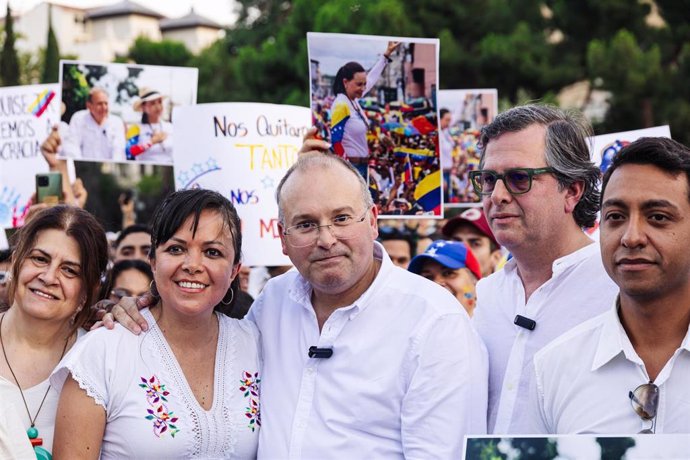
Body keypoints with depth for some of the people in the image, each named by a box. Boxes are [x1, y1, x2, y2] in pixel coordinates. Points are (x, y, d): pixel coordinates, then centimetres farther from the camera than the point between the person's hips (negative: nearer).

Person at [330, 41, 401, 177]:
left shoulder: (354, 100, 8)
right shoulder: (341, 105, -16)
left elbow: (372, 77, 25)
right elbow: (335, 142, -18)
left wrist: (387, 54, 32)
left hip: (362, 165, 10)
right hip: (350, 166, -10)